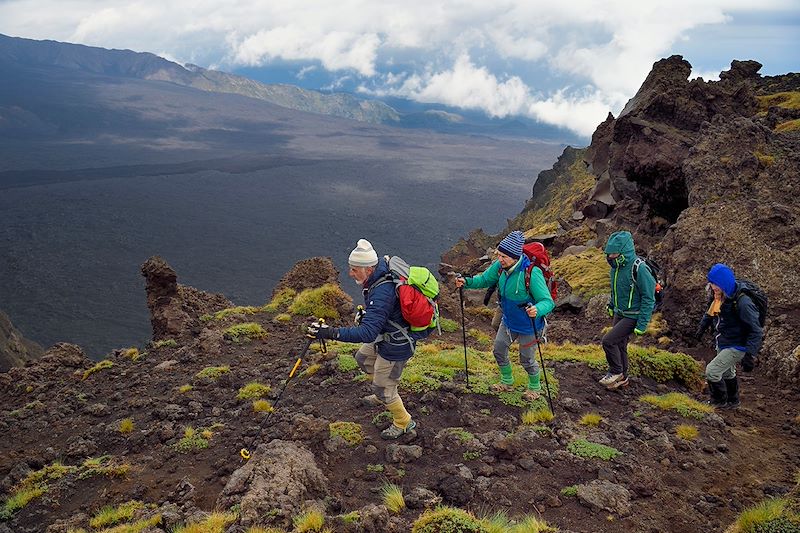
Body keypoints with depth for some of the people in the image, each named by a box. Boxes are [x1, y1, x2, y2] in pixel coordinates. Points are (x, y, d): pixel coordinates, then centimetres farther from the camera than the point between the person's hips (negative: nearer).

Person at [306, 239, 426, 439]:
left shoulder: (381, 294, -38)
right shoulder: (384, 264, -10)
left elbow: (368, 333, -42)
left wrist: (332, 333, -46)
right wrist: (367, 312, 5)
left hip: (395, 347, -10)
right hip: (385, 336, 10)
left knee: (383, 389, 9)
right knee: (363, 358, 30)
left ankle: (403, 423, 34)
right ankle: (382, 398, 49)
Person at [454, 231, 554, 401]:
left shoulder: (532, 273, -35)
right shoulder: (500, 266, -16)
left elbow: (548, 301, -34)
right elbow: (484, 280, 0)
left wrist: (538, 309, -56)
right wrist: (467, 282, -18)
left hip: (528, 326, -6)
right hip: (508, 321, 6)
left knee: (527, 360, 12)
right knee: (499, 350, 20)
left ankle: (535, 388, 43)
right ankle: (507, 382, 45)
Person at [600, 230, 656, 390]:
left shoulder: (639, 269, -25)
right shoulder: (616, 266, -1)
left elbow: (648, 299, -22)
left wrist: (642, 325, -22)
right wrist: (611, 306, 24)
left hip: (633, 316, -8)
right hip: (619, 314, 8)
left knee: (608, 340, -15)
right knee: (619, 346, 16)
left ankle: (615, 372, 6)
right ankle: (621, 378, 33)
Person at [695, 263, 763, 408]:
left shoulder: (742, 302, -30)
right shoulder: (719, 296, -6)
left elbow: (756, 331, -29)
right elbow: (711, 312, 18)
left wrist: (750, 355, -34)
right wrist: (702, 326, 25)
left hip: (736, 347, -8)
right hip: (723, 344, 8)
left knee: (712, 371, -10)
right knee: (727, 373, 25)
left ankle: (719, 401, 13)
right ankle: (732, 402, 47)